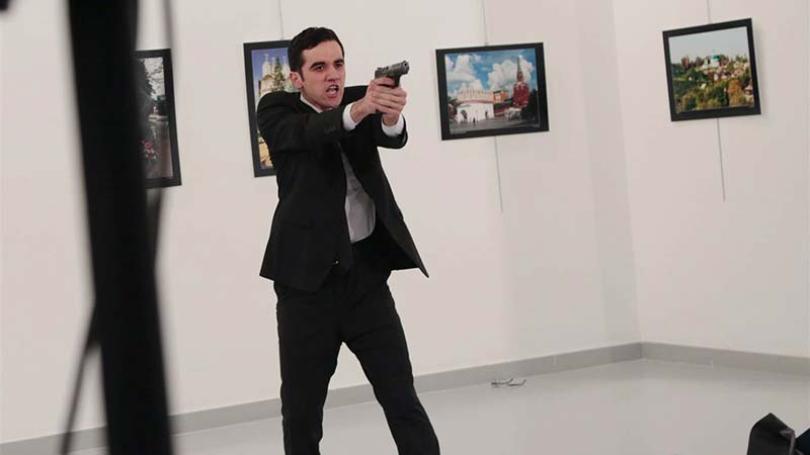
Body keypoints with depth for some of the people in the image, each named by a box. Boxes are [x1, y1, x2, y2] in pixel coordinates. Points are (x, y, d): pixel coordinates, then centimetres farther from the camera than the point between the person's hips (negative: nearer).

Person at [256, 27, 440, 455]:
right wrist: (357, 111, -44)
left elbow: (395, 137, -14)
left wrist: (390, 114, -39)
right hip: (307, 277, -2)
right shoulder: (277, 110, -1)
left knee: (402, 399, 0)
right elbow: (309, 133, -24)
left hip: (366, 272, 2)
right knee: (301, 408, 6)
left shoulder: (360, 99, 7)